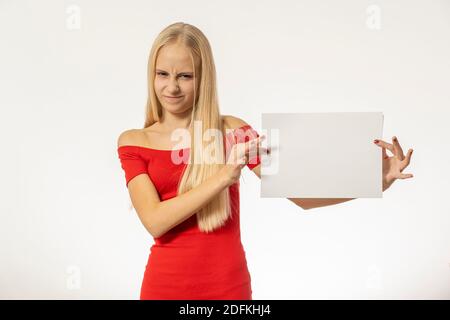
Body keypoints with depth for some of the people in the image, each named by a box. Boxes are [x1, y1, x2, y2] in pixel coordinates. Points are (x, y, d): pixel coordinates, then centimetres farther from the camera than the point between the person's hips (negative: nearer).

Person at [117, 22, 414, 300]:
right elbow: (154, 221, -14)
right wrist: (224, 177, -25)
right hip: (164, 284, 1)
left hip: (227, 285, 0)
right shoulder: (133, 141, -1)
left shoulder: (231, 131, -4)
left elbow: (302, 195, -7)